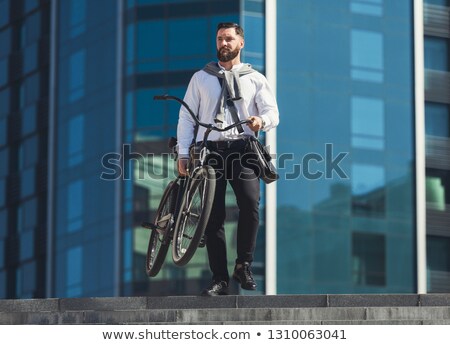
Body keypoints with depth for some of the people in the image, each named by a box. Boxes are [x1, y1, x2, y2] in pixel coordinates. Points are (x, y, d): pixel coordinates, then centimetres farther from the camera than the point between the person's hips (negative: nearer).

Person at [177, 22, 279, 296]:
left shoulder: (255, 79, 14)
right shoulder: (201, 78, 17)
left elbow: (273, 112, 5)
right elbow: (186, 117, 14)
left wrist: (261, 121, -19)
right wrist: (183, 154, 4)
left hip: (242, 150, -1)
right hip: (209, 150, 1)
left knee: (250, 204, -22)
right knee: (214, 216, -3)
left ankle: (244, 266, -7)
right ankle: (220, 279, 1)